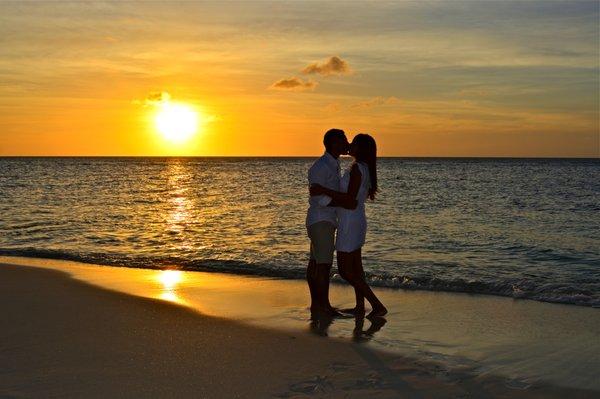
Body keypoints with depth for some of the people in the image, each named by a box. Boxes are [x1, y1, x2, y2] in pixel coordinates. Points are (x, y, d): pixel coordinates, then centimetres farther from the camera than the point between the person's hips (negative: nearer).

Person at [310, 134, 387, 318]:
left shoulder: (356, 168, -22)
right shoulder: (365, 168, 7)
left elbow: (350, 199, -27)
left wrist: (324, 190, -28)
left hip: (349, 224, -10)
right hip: (358, 221, 10)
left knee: (345, 271, -4)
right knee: (355, 267, 17)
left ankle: (378, 306, -6)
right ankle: (360, 306, 24)